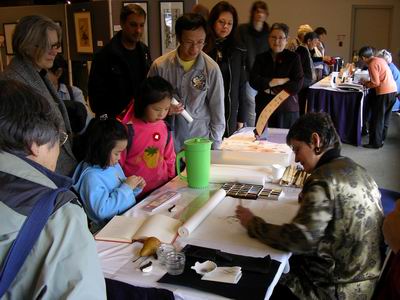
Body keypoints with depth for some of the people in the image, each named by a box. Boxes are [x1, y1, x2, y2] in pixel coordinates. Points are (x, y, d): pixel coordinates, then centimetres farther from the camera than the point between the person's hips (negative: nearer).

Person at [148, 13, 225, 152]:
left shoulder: (211, 68, -9)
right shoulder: (160, 66, -8)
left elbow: (217, 110, -3)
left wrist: (214, 148, -2)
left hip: (201, 141, 0)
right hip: (168, 141, 1)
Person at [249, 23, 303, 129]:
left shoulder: (293, 58, 2)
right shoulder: (261, 58, 9)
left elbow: (297, 85, -8)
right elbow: (253, 81, -5)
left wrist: (270, 89, -7)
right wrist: (281, 81, -10)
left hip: (287, 110, -2)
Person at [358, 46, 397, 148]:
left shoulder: (372, 64, -12)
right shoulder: (380, 60, 14)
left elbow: (376, 83, -15)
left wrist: (365, 83, 2)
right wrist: (368, 82, 16)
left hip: (384, 93, -9)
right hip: (393, 90, 9)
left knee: (377, 119, 0)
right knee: (385, 118, 17)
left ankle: (375, 143, 5)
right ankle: (381, 139, 26)